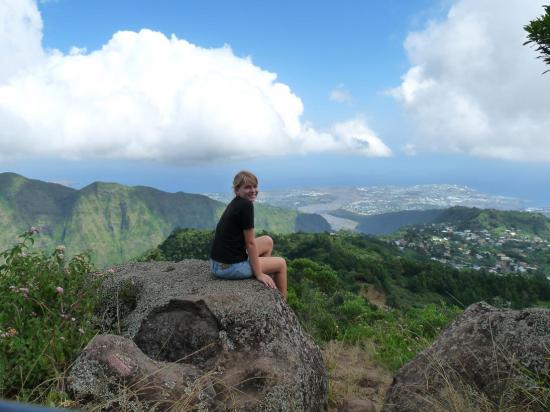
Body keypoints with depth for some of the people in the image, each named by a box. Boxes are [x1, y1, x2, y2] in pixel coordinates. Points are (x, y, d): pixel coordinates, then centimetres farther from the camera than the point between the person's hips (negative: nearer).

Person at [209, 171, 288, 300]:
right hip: (229, 267, -9)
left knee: (268, 241, 23)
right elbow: (250, 243, -16)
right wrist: (259, 274, -8)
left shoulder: (235, 203, 10)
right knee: (281, 263, 10)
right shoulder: (246, 205, -18)